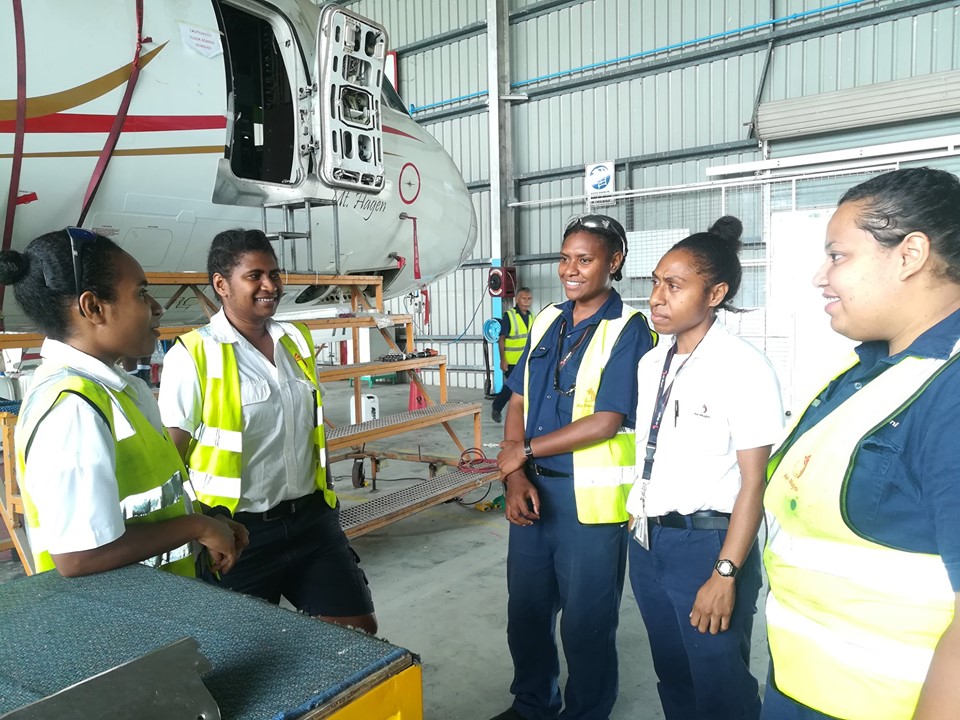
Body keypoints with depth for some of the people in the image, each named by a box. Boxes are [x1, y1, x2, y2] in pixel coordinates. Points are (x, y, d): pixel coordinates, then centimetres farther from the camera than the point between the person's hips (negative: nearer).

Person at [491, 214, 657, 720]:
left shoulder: (628, 329, -11)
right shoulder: (547, 320, 7)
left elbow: (606, 422, -18)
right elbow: (518, 402, 6)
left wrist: (523, 451, -10)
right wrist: (515, 477, -8)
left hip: (590, 497, -6)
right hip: (533, 489, 6)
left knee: (587, 623, 11)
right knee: (525, 612, 19)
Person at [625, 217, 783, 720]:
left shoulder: (744, 368, -15)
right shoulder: (650, 363, 7)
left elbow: (753, 481, -15)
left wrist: (726, 572, -16)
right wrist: (635, 519, 14)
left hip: (706, 542, -6)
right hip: (647, 540, 7)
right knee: (672, 678, 20)